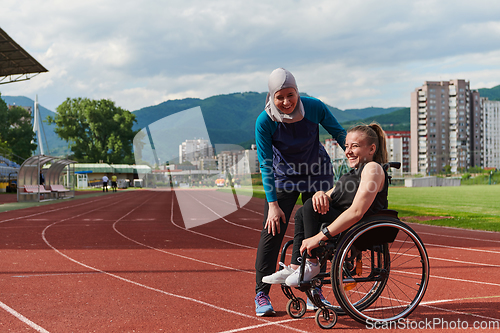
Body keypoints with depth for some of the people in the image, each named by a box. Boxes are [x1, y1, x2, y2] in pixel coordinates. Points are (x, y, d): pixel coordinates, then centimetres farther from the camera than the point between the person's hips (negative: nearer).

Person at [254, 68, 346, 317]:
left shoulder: (314, 107, -21)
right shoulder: (264, 122, -24)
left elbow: (339, 134, -6)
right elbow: (265, 165, -21)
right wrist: (273, 204, -25)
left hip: (318, 174, 1)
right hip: (283, 177, -1)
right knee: (272, 232, -9)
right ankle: (261, 294, 0)